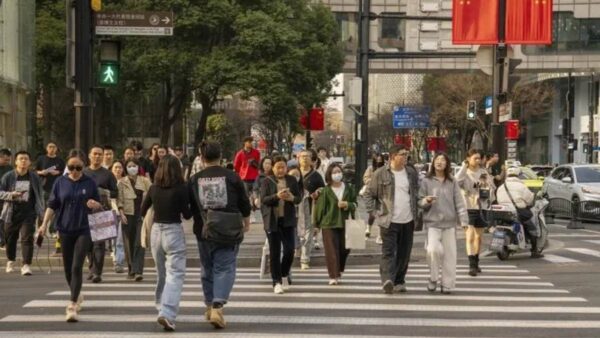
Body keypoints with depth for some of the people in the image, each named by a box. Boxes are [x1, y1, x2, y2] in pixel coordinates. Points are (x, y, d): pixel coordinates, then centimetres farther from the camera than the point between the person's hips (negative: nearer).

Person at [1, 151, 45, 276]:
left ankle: (26, 265, -15)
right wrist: (11, 195, -18)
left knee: (27, 238, -12)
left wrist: (41, 211, 7)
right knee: (10, 238, 13)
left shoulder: (35, 177, 4)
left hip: (28, 212, -1)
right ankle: (10, 261, 37)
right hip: (12, 212, 1)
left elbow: (40, 195, 10)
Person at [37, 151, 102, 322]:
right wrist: (44, 224, -4)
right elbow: (52, 205, 6)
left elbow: (99, 205, 7)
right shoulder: (60, 182, 3)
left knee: (77, 267, -13)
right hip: (65, 230, 3)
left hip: (84, 230, -3)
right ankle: (77, 296, 36)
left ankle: (72, 306, -15)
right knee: (68, 268, 11)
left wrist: (94, 205, -16)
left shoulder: (90, 183, 0)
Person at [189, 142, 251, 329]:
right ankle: (218, 306, -18)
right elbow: (244, 203, 4)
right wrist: (246, 222, 22)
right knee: (224, 268, -1)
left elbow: (189, 207, 9)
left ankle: (210, 305, 28)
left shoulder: (194, 179, 0)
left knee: (208, 268, 18)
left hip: (204, 231, 2)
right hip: (229, 230, -2)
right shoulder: (232, 177, -4)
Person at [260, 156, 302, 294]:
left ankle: (284, 274, 23)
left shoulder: (292, 180, 7)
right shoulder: (267, 182, -1)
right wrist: (277, 196, -26)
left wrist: (292, 198, -15)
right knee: (275, 252, 1)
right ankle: (277, 282, 7)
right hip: (272, 220, -2)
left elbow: (299, 198, 8)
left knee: (290, 249, -3)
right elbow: (263, 199, -10)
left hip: (288, 220, 2)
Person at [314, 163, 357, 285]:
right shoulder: (325, 191, -3)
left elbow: (355, 204, 10)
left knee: (344, 249, 6)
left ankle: (338, 271, 30)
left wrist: (347, 205, -11)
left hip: (344, 223, 3)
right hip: (329, 224, -3)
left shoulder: (349, 188, 6)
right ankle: (333, 276, -6)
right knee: (332, 250, -8)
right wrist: (317, 223, 2)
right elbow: (320, 207, 0)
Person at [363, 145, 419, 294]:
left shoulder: (412, 173, 9)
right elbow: (368, 194, 3)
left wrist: (416, 211, 12)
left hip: (408, 221, 4)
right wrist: (375, 212, -5)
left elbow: (417, 192, 22)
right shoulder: (380, 174, -3)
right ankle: (388, 280, -25)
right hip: (389, 221, -4)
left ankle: (399, 281, 19)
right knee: (388, 251, -14)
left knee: (404, 254, 8)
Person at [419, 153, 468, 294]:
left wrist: (464, 220, -5)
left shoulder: (452, 182, 8)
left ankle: (447, 284, 10)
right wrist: (426, 201, -16)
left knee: (449, 254, 1)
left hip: (449, 223, 2)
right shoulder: (426, 181, 5)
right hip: (432, 222, -2)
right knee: (433, 249, -19)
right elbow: (419, 201, 7)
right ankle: (433, 278, 1)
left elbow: (459, 202, 4)